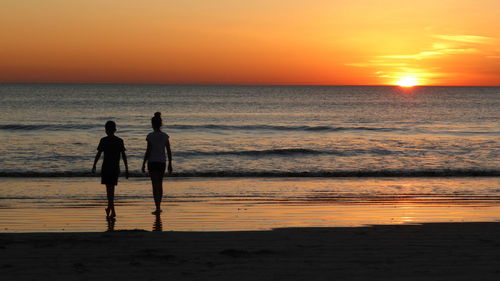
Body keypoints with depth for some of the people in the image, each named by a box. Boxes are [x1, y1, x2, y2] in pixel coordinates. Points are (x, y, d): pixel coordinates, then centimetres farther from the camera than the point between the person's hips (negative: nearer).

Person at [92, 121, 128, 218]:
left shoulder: (103, 140, -5)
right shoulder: (120, 141, 3)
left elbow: (98, 154, -4)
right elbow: (123, 155, 1)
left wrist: (94, 166, 6)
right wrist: (126, 169, 3)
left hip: (106, 167, -3)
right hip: (116, 168, 3)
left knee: (109, 189, -3)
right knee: (112, 188, 16)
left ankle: (113, 211, -14)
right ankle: (109, 208, 24)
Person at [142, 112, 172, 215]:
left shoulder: (150, 136, -10)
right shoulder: (165, 136, 3)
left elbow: (148, 151, -12)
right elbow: (169, 151, 4)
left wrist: (143, 164, -5)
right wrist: (170, 164, 12)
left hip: (152, 162, -4)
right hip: (162, 162, 4)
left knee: (155, 185, -2)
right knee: (160, 184, 18)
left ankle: (157, 208, -7)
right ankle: (158, 207, 25)